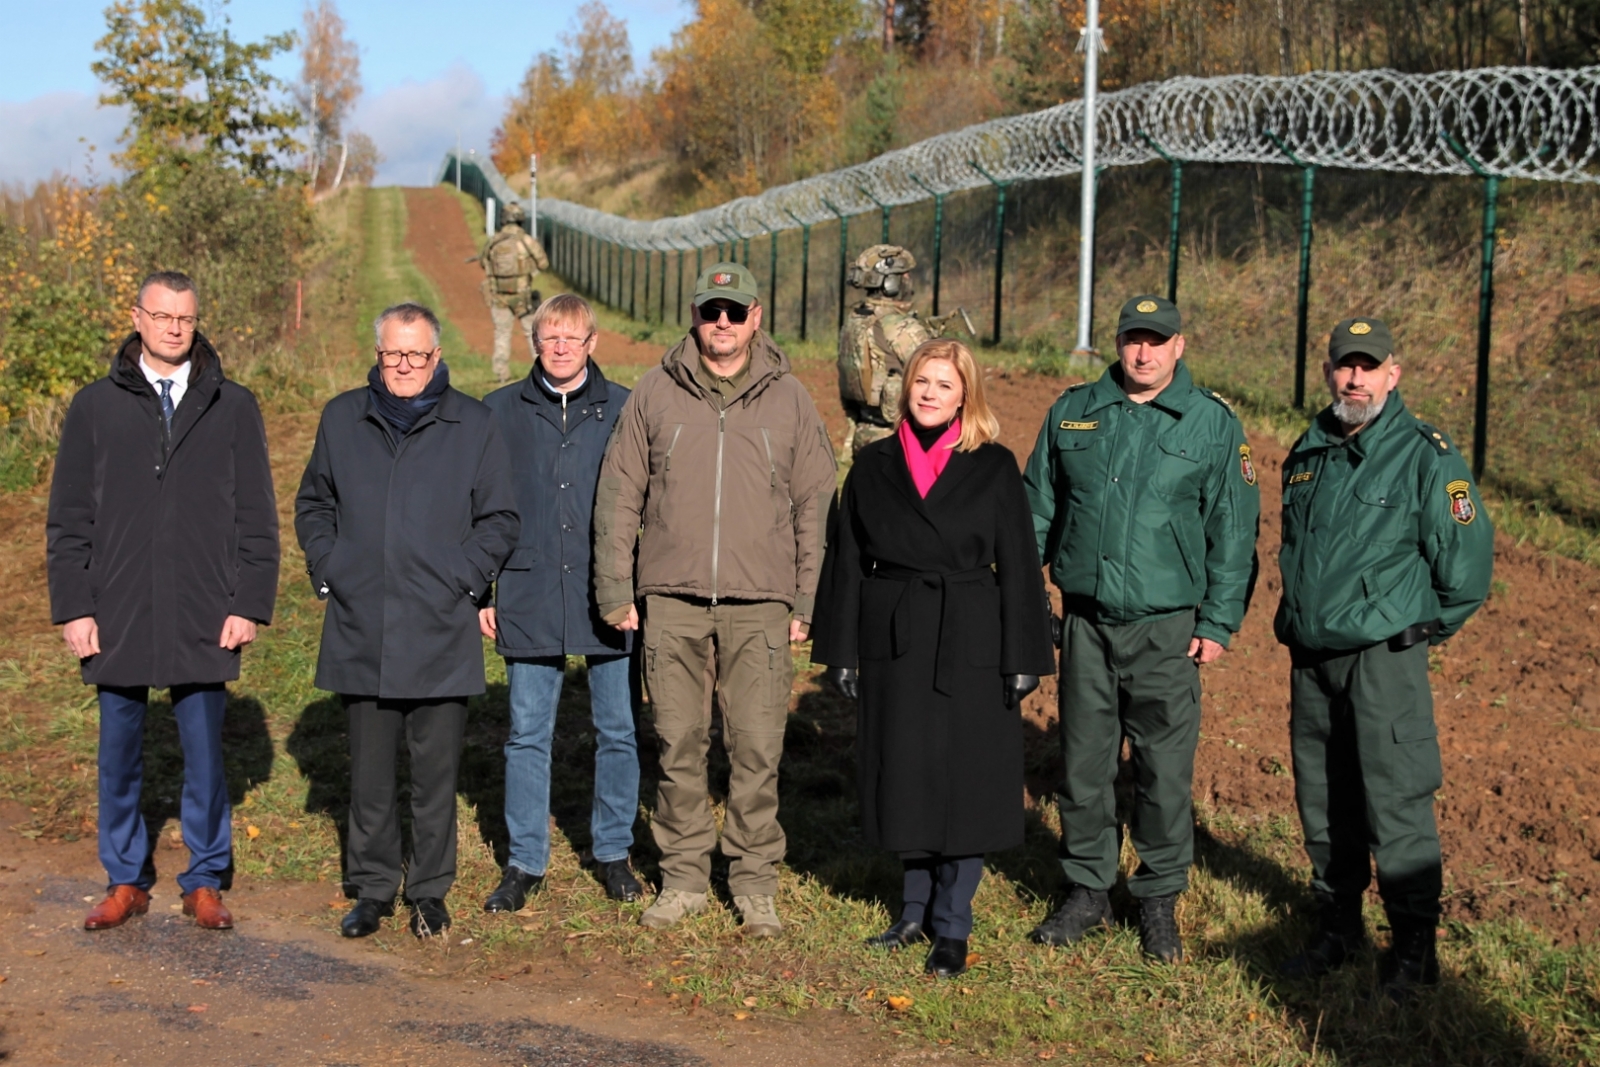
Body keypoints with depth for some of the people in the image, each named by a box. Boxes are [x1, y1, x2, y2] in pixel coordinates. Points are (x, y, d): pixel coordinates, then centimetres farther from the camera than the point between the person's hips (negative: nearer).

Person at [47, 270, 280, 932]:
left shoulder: (233, 407, 4)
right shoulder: (95, 407, 5)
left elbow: (257, 519, 4)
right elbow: (68, 521, 5)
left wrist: (250, 604, -3)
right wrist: (73, 608, -1)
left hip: (203, 621, -1)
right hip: (117, 620, 1)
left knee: (204, 755, 5)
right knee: (119, 756, 9)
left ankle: (205, 882, 19)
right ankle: (126, 881, 23)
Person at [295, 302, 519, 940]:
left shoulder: (473, 425, 4)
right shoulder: (342, 419, 11)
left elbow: (499, 520, 7)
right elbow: (313, 505, 20)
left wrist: (462, 580, -5)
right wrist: (327, 572, 7)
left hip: (441, 633, -2)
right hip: (360, 630, 2)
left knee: (436, 772, 4)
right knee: (369, 772, 8)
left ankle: (430, 891, 17)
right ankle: (372, 889, 20)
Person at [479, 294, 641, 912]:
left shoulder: (624, 411, 2)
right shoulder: (501, 412, 5)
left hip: (610, 599, 0)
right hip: (528, 599, 1)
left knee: (618, 730, 7)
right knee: (528, 734, 6)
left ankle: (612, 852, 23)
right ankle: (525, 862, 16)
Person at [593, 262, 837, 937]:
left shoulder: (788, 400, 6)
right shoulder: (656, 394, 6)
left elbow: (815, 507, 9)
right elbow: (618, 496, 8)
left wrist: (807, 602, 4)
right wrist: (615, 592, 3)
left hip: (760, 607, 0)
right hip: (672, 602, 1)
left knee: (757, 749, 0)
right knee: (679, 744, 6)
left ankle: (755, 885, 12)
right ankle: (683, 877, 19)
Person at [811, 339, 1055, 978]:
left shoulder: (993, 468, -1)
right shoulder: (874, 465, 6)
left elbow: (1017, 565, -1)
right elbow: (846, 560, 7)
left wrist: (1022, 659, -6)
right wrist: (841, 652, 3)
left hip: (969, 646, -2)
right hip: (894, 643, 3)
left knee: (964, 781, 2)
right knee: (904, 776, 10)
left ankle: (952, 926, 14)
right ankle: (916, 907, 27)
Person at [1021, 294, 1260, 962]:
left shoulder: (1213, 424, 0)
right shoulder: (1073, 413, 8)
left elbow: (1234, 532, 1)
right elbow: (1037, 509, 14)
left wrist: (1218, 623, -4)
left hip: (1167, 627, -2)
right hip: (1085, 622, 3)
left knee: (1165, 769, 2)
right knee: (1083, 762, 8)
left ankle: (1159, 900, 17)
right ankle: (1086, 889, 22)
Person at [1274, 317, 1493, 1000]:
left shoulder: (1426, 456, -10)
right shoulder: (1308, 452, 10)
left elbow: (1468, 559, -8)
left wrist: (1427, 627, 2)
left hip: (1383, 658, -6)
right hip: (1310, 657, 6)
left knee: (1395, 804, -4)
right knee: (1322, 802, 13)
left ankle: (1415, 947, 9)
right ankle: (1339, 929, 27)